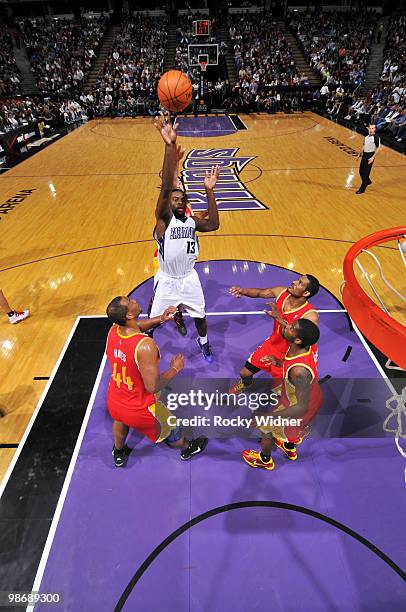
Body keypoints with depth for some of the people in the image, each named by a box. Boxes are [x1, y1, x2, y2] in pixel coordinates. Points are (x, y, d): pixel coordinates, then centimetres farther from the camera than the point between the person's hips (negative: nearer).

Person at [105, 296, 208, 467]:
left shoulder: (113, 331, -13)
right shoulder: (145, 346, -35)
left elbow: (133, 327, 11)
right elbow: (152, 387, -29)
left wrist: (159, 319, 2)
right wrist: (175, 369, -15)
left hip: (113, 402, 5)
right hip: (139, 410, -5)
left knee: (120, 420, 41)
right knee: (170, 429, 26)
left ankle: (119, 454, 67)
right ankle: (187, 449, 58)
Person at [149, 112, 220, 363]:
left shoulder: (192, 220, 0)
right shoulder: (163, 218, -16)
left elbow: (213, 225, -17)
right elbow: (166, 187, -30)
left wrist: (209, 191, -23)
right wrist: (170, 145, -42)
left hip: (189, 278, 4)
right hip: (167, 280, -4)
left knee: (200, 316, 19)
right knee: (153, 321, 10)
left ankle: (203, 342, 48)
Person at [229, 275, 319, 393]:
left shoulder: (310, 316, -32)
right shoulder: (281, 292, -16)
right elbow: (260, 293, -1)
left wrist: (279, 318, -46)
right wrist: (243, 291, -22)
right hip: (272, 344, 5)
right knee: (244, 373, 18)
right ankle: (243, 385, 54)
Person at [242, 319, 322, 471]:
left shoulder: (299, 370, -46)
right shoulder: (308, 344, -21)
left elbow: (302, 407, -38)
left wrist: (268, 417, -41)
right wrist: (278, 362, -1)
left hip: (297, 405, -7)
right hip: (313, 395, 7)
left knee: (267, 429, 19)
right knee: (293, 426, 36)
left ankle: (264, 460, 48)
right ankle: (290, 449, 65)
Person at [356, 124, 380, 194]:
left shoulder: (376, 138, -13)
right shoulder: (366, 136, 8)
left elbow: (377, 149, -15)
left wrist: (373, 157, -23)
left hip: (370, 155, -8)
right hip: (364, 154, 8)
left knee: (366, 173, -6)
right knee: (361, 171, 14)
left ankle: (362, 189, 0)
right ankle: (368, 181, 41)